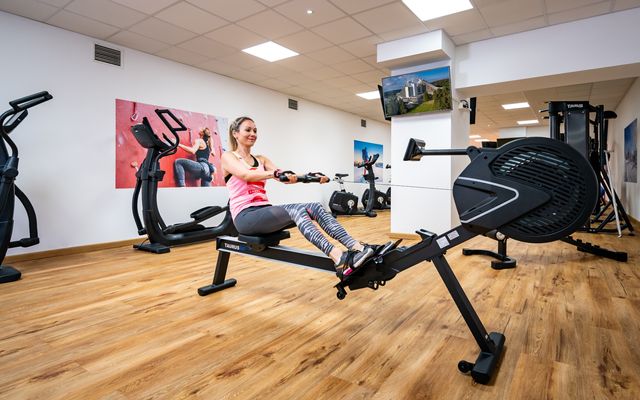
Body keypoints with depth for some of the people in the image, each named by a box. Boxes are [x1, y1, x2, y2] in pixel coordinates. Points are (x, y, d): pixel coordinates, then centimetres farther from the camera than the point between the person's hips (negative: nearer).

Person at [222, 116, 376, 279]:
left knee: (315, 207, -19)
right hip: (245, 216, -6)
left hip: (265, 211, 6)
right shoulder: (228, 157, 2)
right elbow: (246, 175, -21)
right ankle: (340, 260, -49)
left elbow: (283, 177, 4)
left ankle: (358, 248, -31)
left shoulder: (261, 160, 20)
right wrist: (274, 174, -39)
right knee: (296, 210, -33)